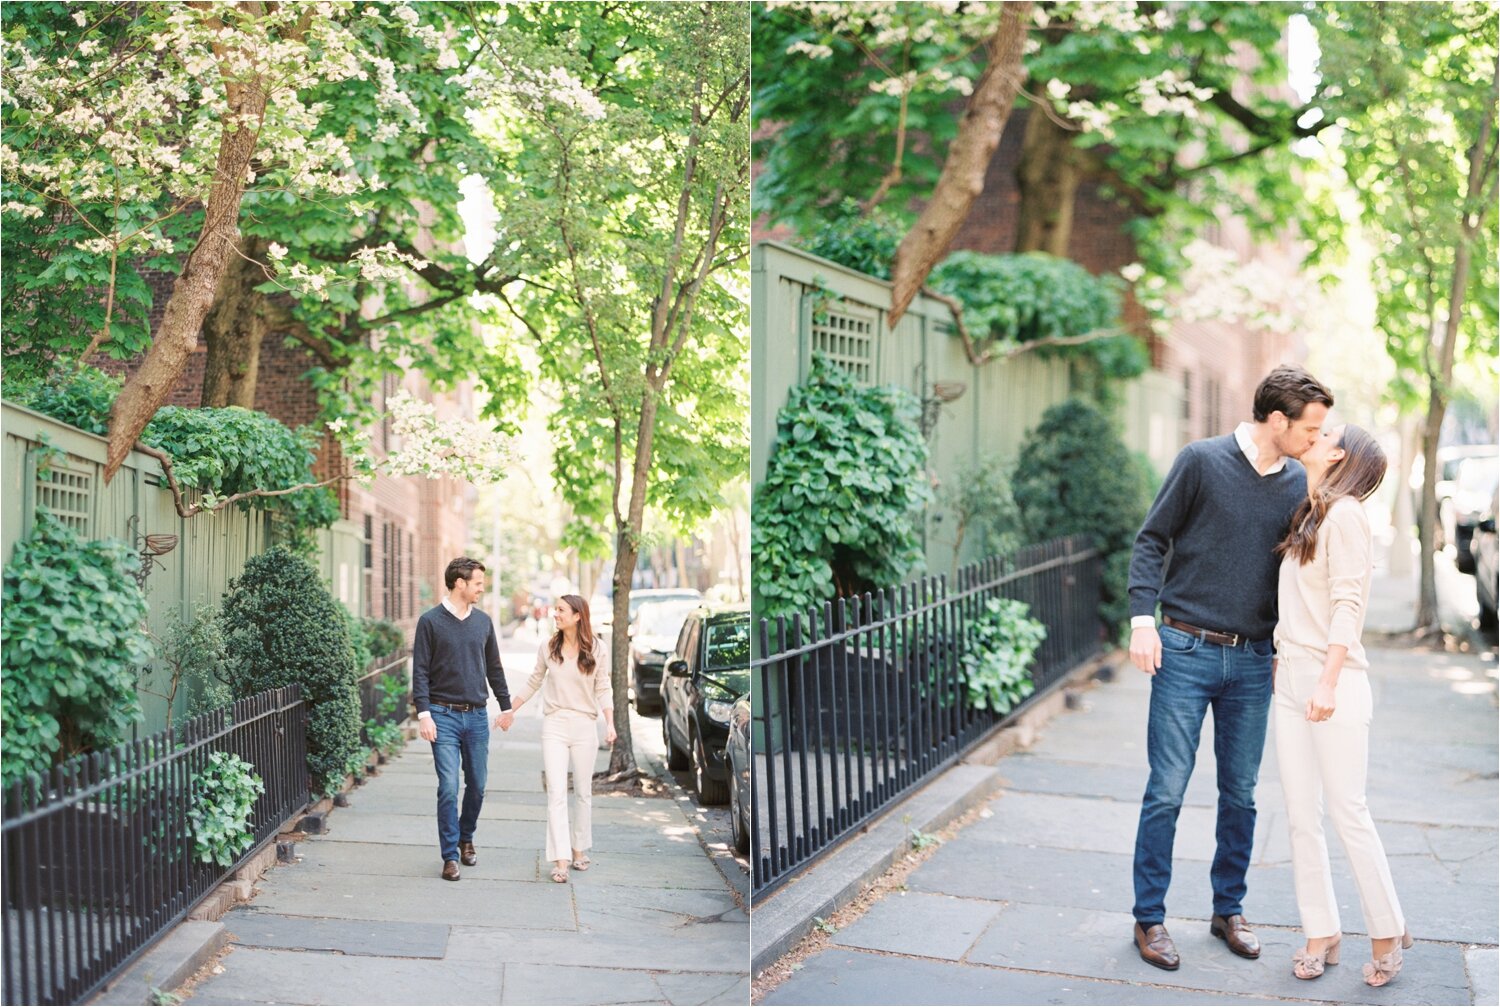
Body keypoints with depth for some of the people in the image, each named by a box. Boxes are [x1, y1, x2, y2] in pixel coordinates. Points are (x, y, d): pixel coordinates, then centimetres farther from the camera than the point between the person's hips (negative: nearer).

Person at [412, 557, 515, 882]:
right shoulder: (431, 621, -4)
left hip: (477, 716, 4)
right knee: (449, 788, -6)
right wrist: (423, 713, -13)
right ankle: (450, 856, 1)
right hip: (444, 715, -4)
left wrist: (506, 706, 17)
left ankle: (466, 838, 30)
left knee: (477, 786, 8)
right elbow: (420, 671, -5)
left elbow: (494, 668, 18)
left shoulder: (483, 621, 10)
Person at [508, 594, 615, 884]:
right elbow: (532, 684, 15)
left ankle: (579, 851, 25)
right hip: (554, 726, 0)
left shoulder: (597, 649, -1)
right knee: (556, 793, -8)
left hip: (584, 726, 0)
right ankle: (560, 861, -10)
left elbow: (603, 690, 1)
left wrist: (610, 724, -10)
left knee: (583, 793, 9)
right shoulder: (547, 648, 4)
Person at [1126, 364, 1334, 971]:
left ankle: (1228, 910, 26)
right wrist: (1142, 618, -12)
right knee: (1167, 792, -1)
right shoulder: (1201, 461, -6)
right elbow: (1152, 540, -2)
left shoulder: (1298, 483, 7)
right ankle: (1150, 918, 10)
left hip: (1253, 661, 4)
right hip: (1185, 651, -4)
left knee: (1240, 794, 10)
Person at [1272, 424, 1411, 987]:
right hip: (1290, 678, 8)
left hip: (1333, 680, -8)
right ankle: (1322, 934, 14)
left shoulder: (1344, 513, -8)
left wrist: (1327, 682, -21)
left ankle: (1388, 934, 9)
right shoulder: (1307, 516, 16)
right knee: (1301, 817, 7)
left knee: (1346, 811, -5)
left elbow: (1347, 604, -15)